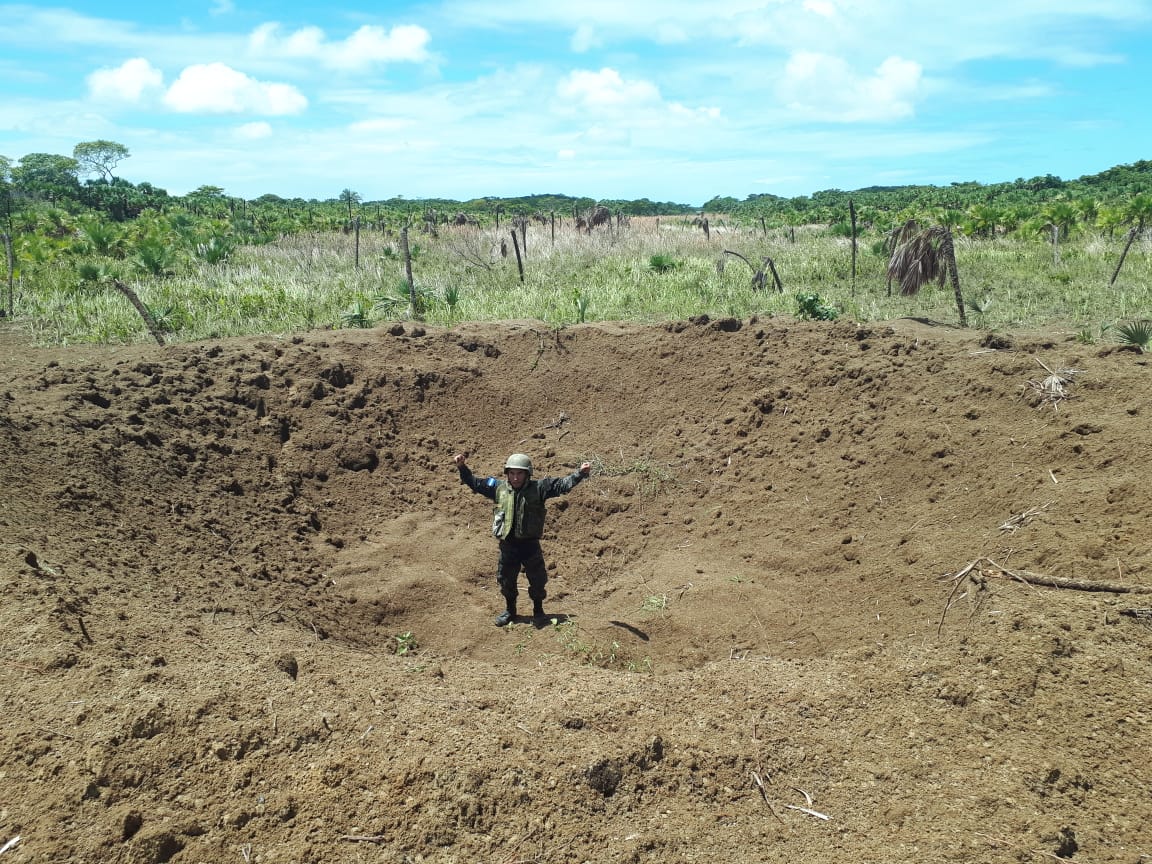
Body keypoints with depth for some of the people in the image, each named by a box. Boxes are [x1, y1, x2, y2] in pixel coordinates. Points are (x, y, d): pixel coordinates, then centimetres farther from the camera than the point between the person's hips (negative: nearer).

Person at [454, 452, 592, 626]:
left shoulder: (538, 488, -9)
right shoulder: (498, 487, -1)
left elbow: (563, 484, -12)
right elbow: (475, 483, 9)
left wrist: (580, 473, -23)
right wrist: (462, 468, 2)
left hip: (530, 544, -2)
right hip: (507, 544, 2)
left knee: (538, 580, 10)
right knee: (506, 580, 15)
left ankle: (538, 610, 33)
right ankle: (509, 610, 37)